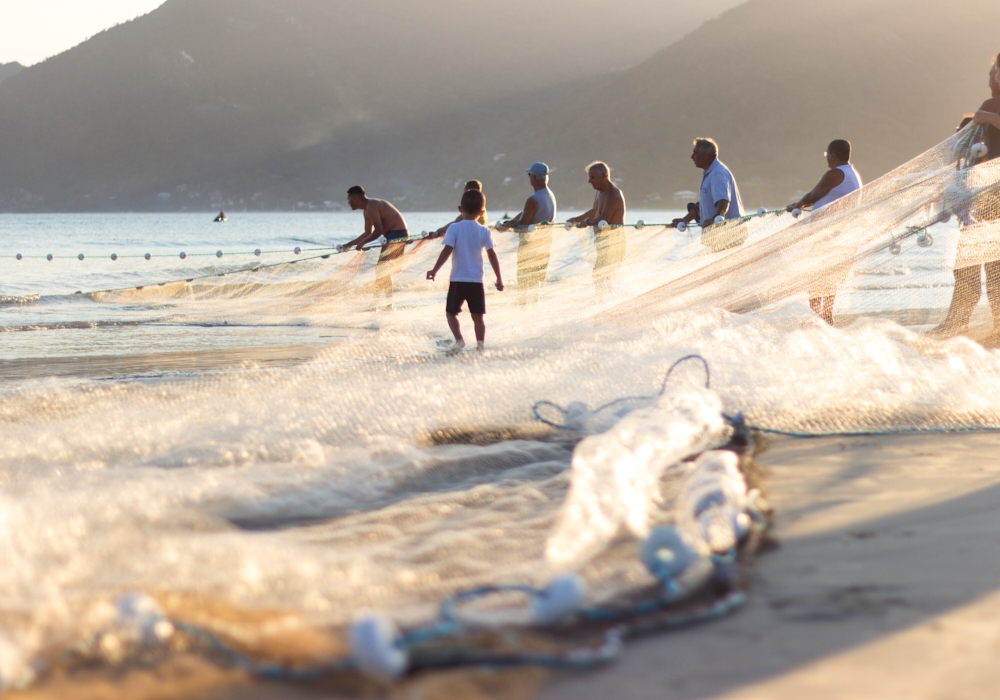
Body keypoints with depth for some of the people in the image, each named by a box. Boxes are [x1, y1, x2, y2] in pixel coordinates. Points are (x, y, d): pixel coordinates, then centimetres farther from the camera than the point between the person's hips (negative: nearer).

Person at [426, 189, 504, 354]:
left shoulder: (454, 228, -5)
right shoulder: (484, 231, 1)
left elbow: (447, 252, -11)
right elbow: (492, 255, 1)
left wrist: (434, 270, -5)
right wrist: (499, 278, 7)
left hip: (458, 280, -2)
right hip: (477, 280, 2)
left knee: (451, 312, 7)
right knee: (477, 315, 10)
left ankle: (459, 339, -11)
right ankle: (481, 342, 0)